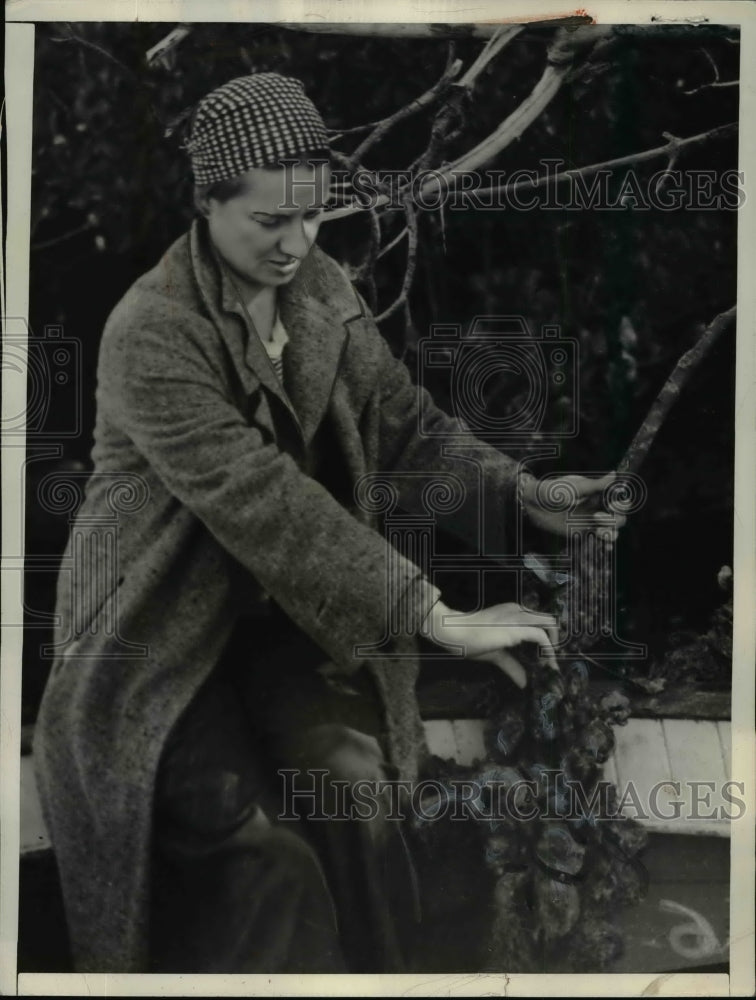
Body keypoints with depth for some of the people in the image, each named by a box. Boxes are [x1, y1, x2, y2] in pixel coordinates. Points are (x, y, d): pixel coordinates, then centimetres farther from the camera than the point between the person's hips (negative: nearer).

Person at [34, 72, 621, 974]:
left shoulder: (321, 290, 0)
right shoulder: (152, 333, -21)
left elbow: (401, 419, 4)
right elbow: (262, 502, -29)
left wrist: (522, 494, -13)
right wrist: (436, 617, -32)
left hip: (286, 599, 5)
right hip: (162, 622, -5)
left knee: (356, 788, -14)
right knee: (258, 847, -19)